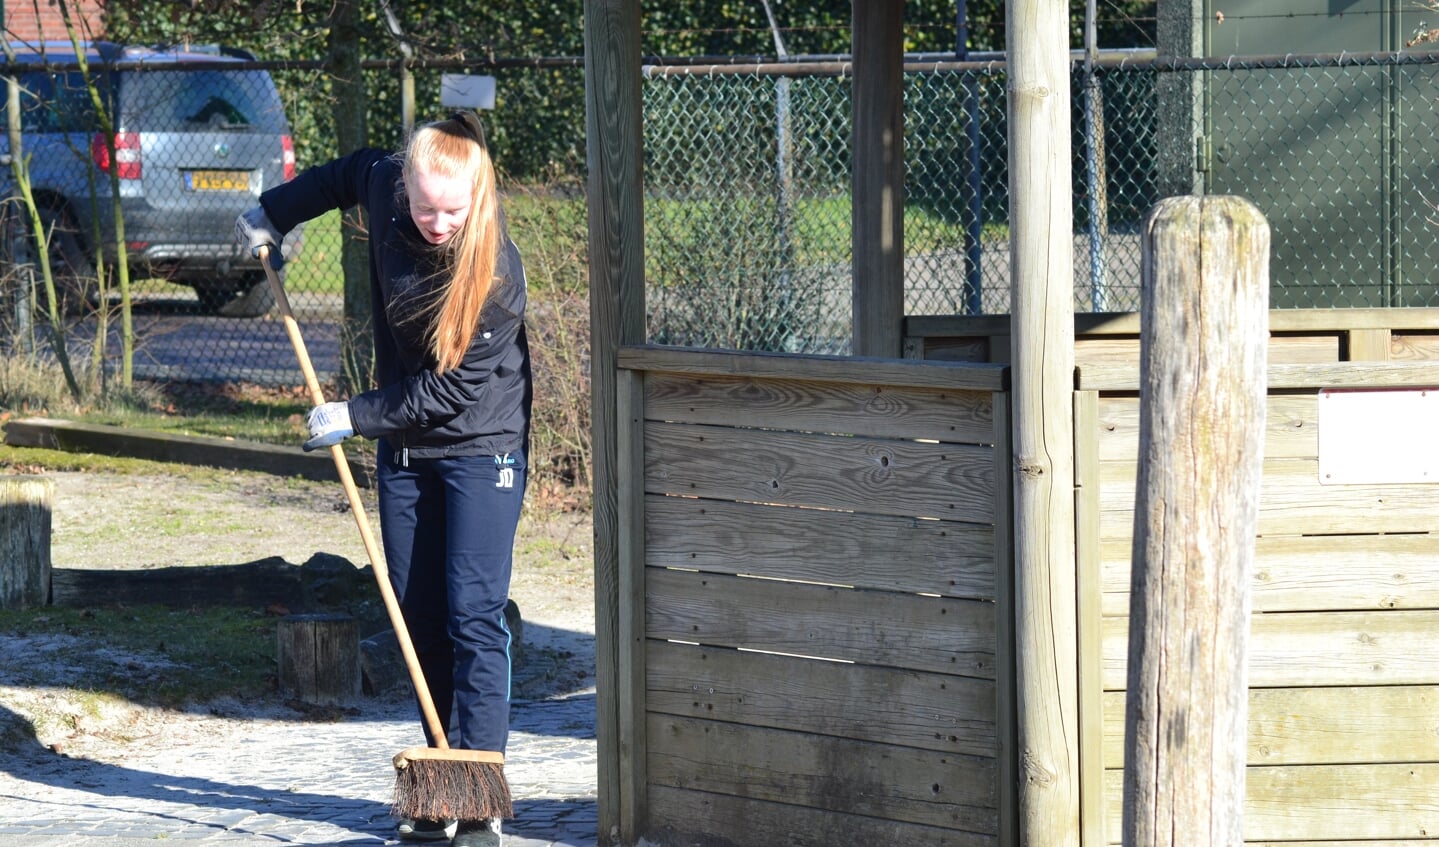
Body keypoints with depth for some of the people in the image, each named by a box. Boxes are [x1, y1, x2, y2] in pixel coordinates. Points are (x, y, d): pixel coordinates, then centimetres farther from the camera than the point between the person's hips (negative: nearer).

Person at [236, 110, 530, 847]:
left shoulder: (495, 274, -26)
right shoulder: (385, 187, -9)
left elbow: (448, 392, -22)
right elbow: (348, 174, 17)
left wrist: (353, 417, -15)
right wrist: (273, 212, 26)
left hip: (481, 447, -6)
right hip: (404, 447, 6)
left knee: (472, 614, -13)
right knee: (419, 618, 7)